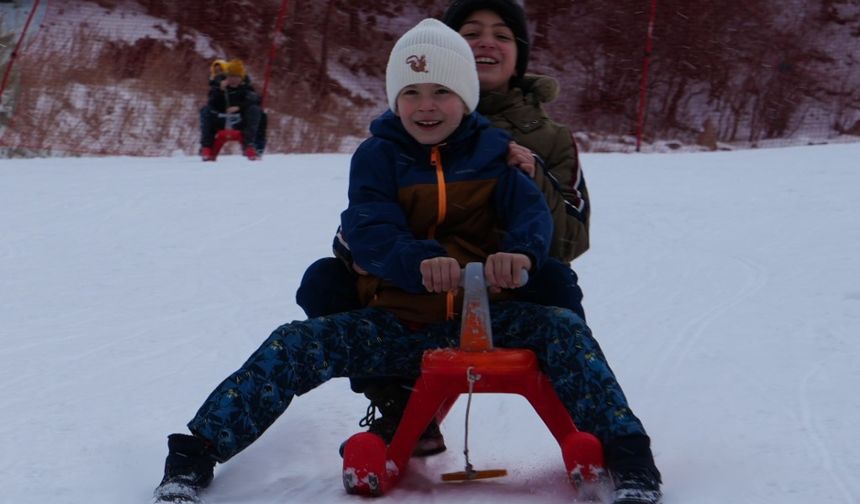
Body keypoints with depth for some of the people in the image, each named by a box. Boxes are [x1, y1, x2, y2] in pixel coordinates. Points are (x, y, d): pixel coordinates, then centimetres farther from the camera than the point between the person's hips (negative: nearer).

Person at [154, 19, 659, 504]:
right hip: (396, 323, 0)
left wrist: (521, 250, -37)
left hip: (482, 318, 0)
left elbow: (532, 210, -10)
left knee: (562, 329, -25)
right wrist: (420, 262, -38)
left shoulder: (492, 150, 4)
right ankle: (196, 455, -15)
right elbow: (368, 232, -14)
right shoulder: (377, 155, 0)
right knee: (296, 345, -20)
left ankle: (624, 457, -19)